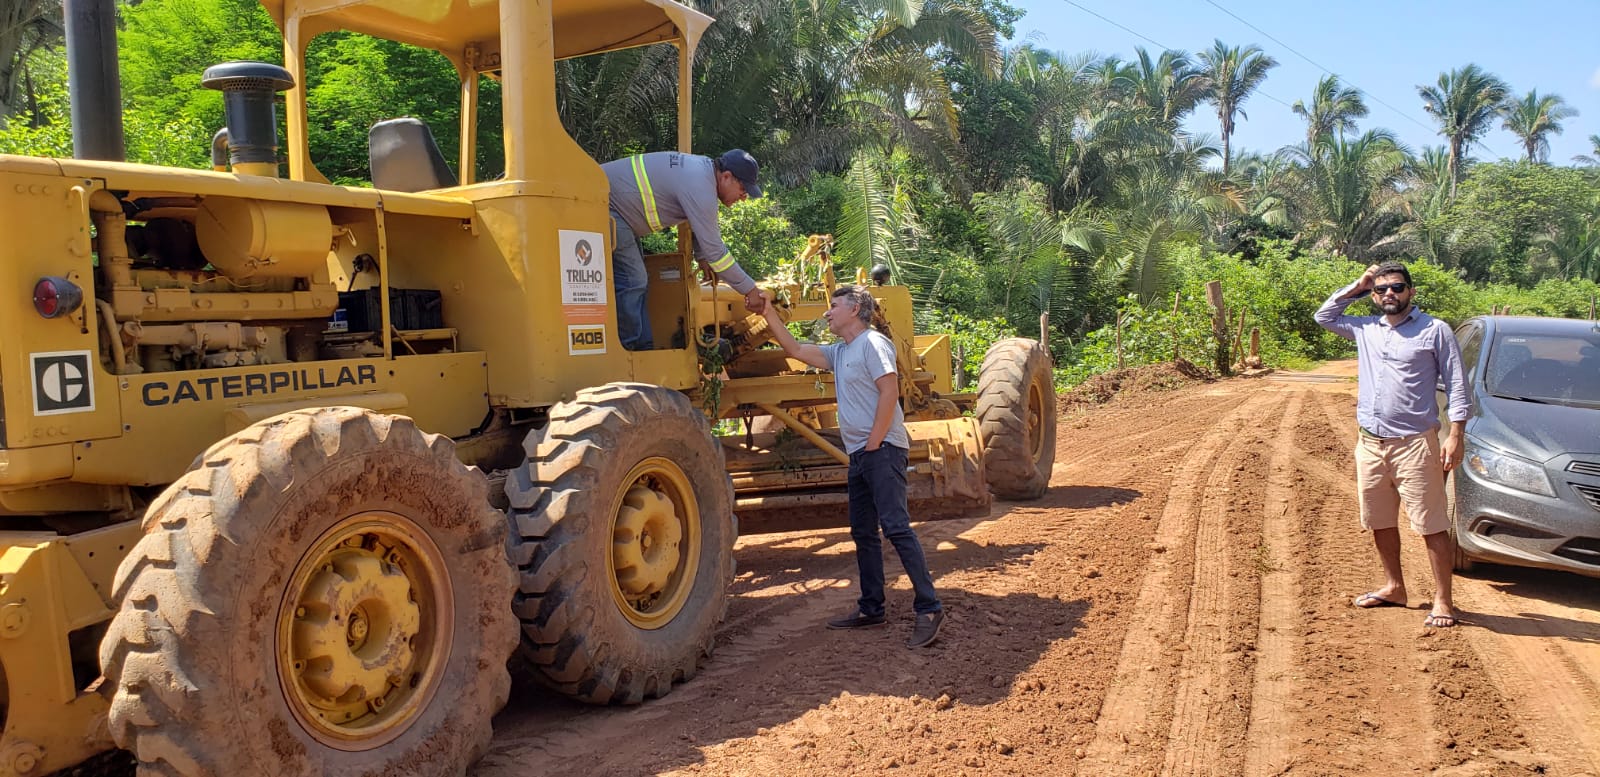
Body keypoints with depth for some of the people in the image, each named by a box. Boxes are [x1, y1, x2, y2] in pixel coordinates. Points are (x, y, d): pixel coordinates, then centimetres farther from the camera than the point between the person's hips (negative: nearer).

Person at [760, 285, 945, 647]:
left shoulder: (872, 343, -9)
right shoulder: (839, 352, 18)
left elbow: (889, 391, -18)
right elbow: (796, 350, 21)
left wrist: (874, 442, -18)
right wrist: (770, 314, 14)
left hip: (882, 450, -10)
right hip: (859, 454, 10)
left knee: (896, 527, -15)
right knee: (863, 533, 12)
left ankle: (929, 609, -13)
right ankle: (871, 608, 21)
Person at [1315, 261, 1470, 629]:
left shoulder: (1435, 330, -1)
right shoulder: (1365, 329, 11)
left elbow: (1456, 384, -2)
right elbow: (1324, 316, 24)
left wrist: (1456, 434, -11)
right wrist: (1356, 288, 11)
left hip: (1414, 443, -5)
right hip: (1370, 443, 5)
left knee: (1432, 525, -4)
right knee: (1380, 522, 14)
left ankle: (1442, 601, 2)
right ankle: (1394, 587, 29)